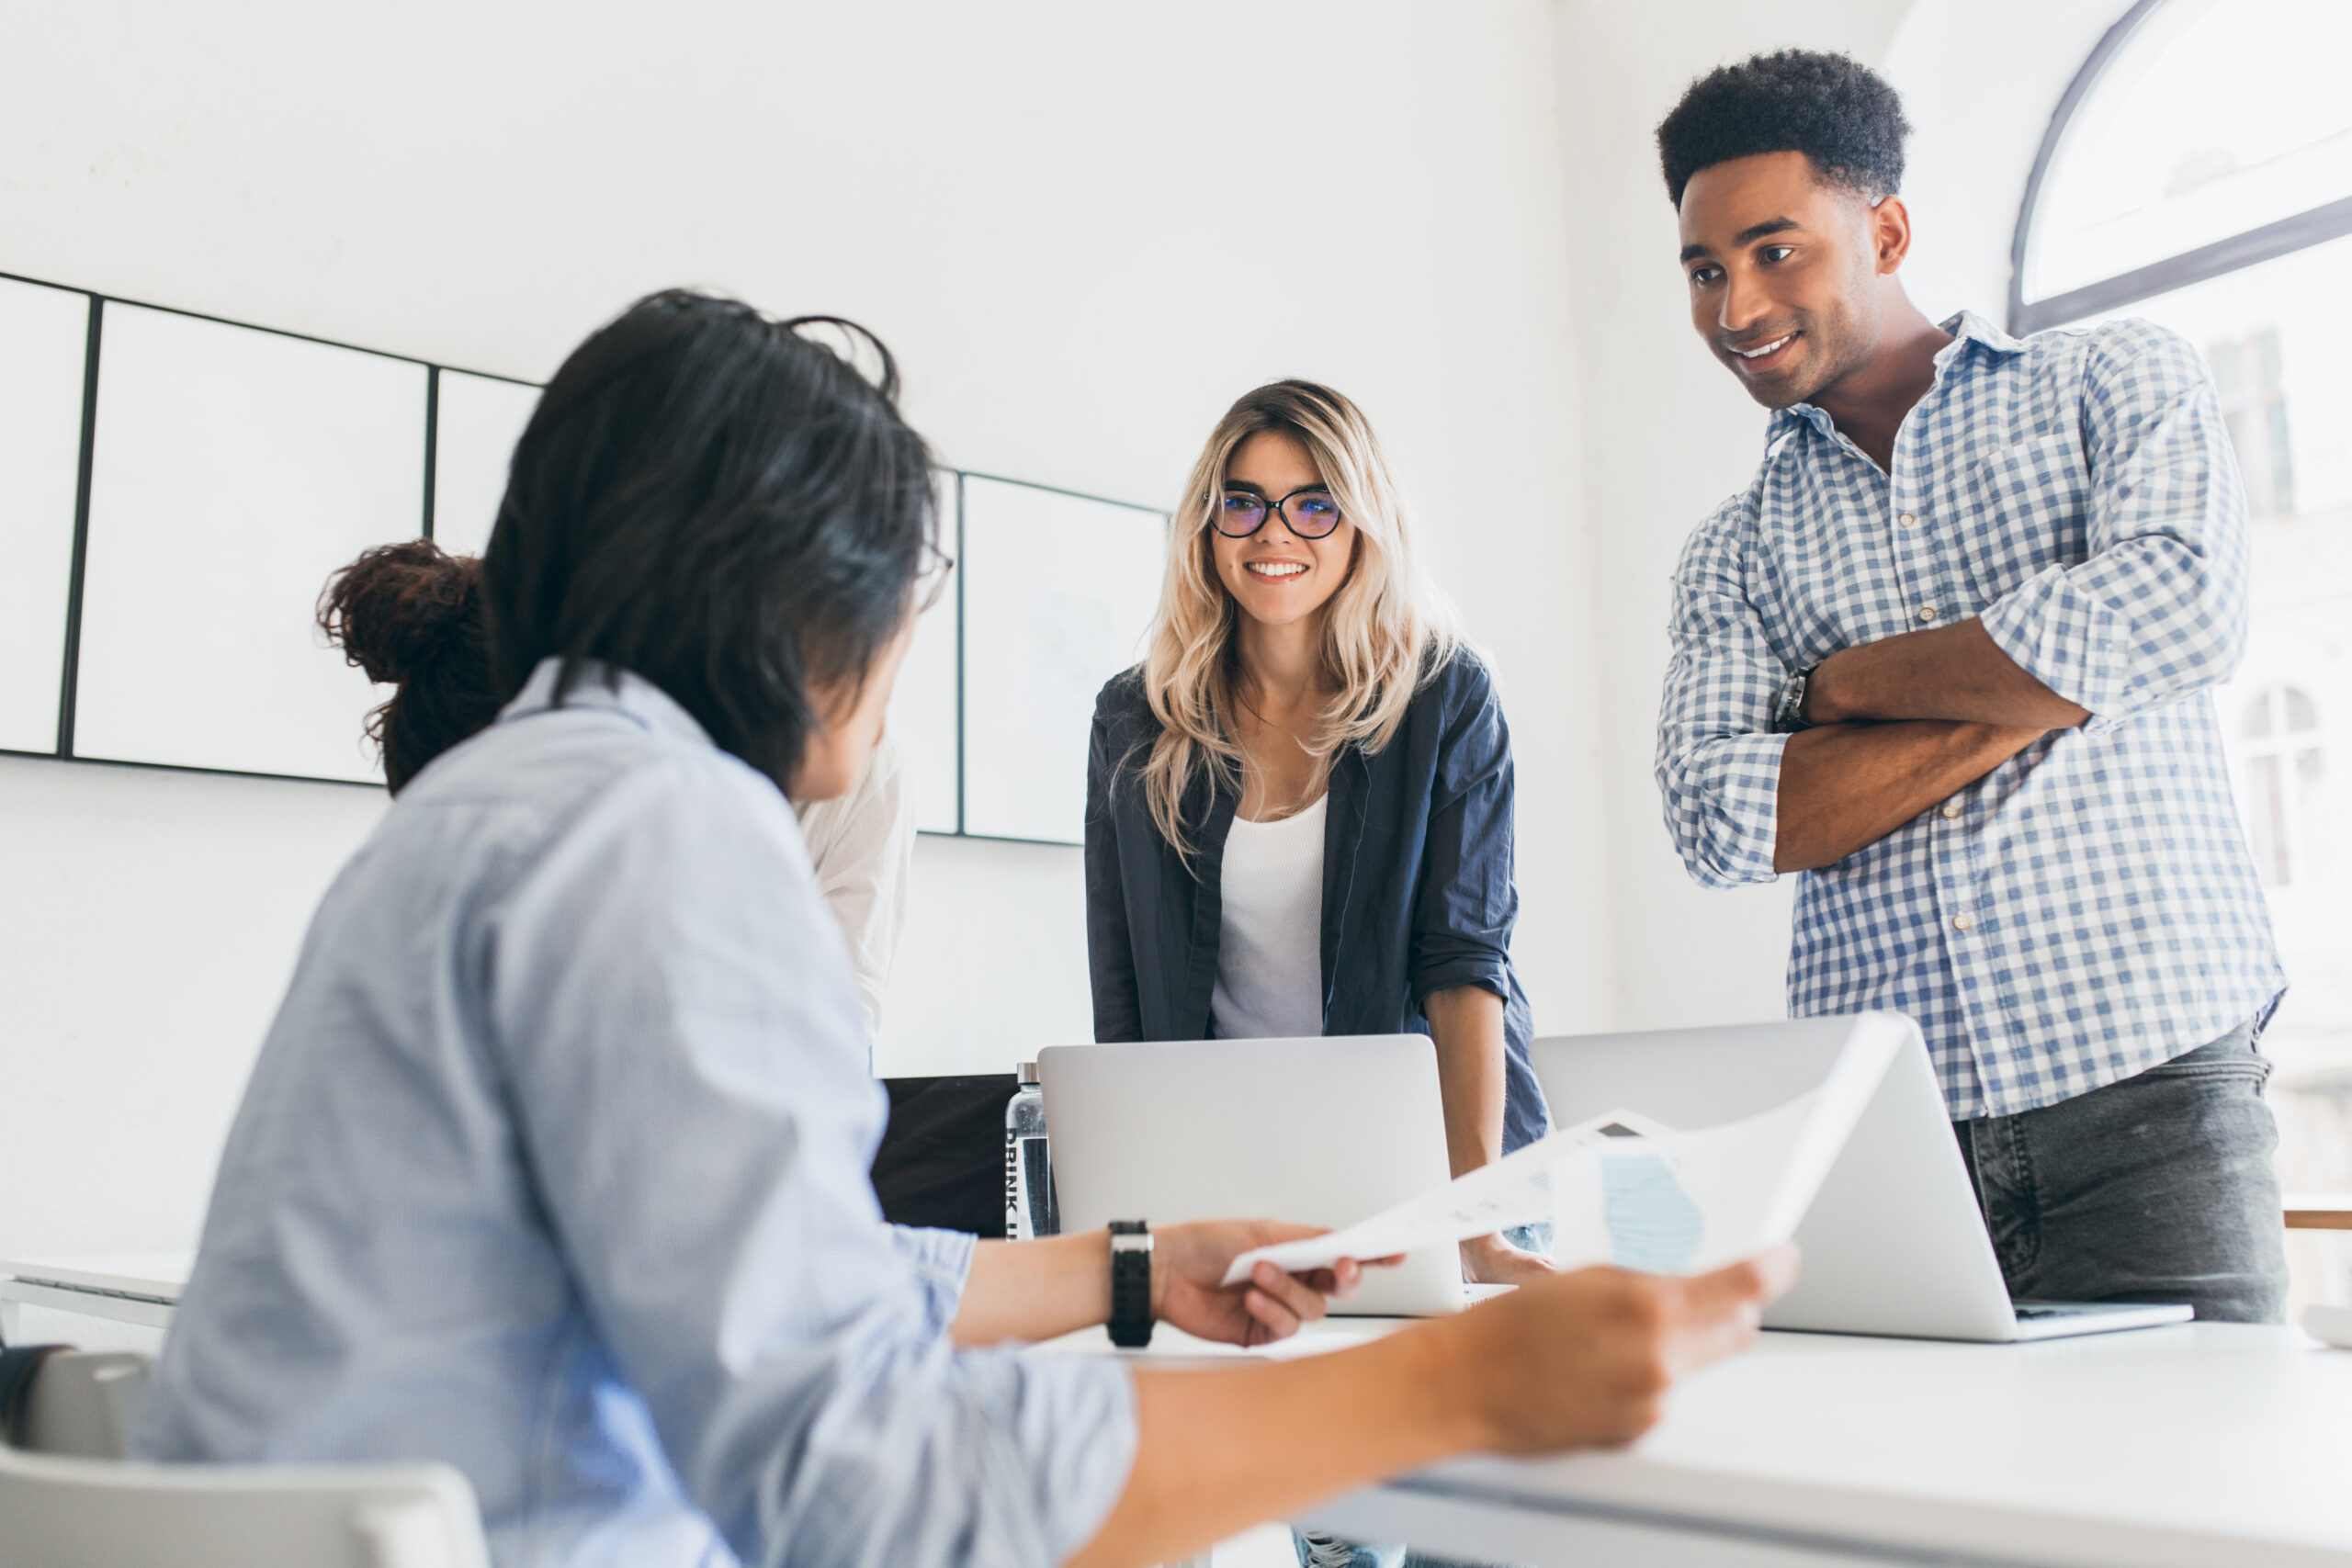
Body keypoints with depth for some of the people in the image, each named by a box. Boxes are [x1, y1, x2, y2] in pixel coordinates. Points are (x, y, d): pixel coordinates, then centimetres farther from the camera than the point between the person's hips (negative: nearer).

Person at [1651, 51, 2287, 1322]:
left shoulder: (2112, 383, 9)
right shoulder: (1734, 553, 13)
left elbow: (2177, 613, -12)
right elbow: (1718, 822, -4)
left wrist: (1860, 679, -2)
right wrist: (2031, 700, -9)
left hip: (2142, 1088, -1)